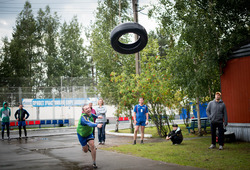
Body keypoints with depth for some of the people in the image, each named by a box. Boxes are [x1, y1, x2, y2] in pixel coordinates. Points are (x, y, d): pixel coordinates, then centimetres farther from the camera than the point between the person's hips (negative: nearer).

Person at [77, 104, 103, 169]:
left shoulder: (90, 113, -14)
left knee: (92, 145, -17)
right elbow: (89, 123, -58)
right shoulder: (83, 118, -37)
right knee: (85, 150, 5)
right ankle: (86, 146, 43)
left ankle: (94, 163, -5)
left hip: (89, 133, 4)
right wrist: (97, 125, -74)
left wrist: (97, 116, 15)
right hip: (82, 134, -4)